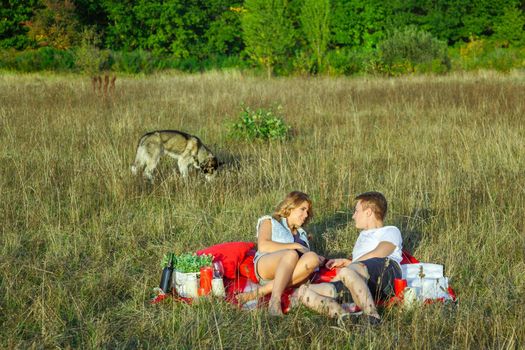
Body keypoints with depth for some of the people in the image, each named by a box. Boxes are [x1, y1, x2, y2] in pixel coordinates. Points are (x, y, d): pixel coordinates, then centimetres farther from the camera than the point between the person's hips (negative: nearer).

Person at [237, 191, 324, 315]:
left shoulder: (301, 234, 38)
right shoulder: (269, 222, 20)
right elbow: (263, 246, 0)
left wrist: (319, 259, 5)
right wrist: (295, 246, -5)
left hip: (292, 277, 4)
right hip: (265, 265, -4)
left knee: (312, 258, -31)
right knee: (292, 254, -37)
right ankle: (275, 301, -52)